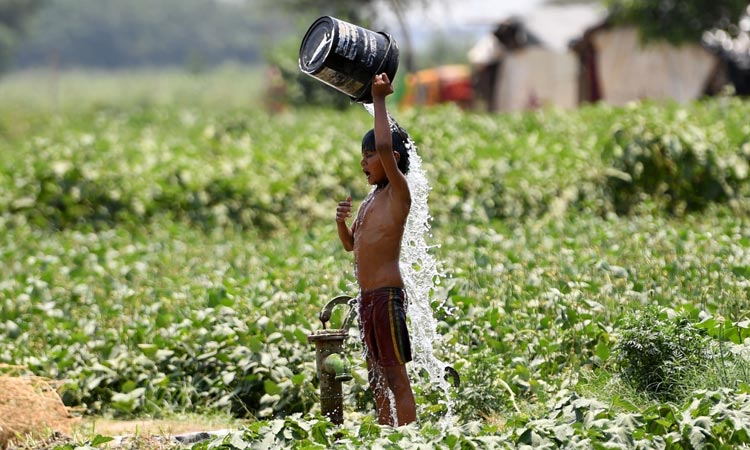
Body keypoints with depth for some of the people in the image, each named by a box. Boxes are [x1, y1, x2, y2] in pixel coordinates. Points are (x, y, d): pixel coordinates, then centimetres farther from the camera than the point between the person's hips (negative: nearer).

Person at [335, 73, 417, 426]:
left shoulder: (398, 191, -8)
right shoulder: (371, 199, 18)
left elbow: (385, 147, -24)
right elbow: (351, 244, 27)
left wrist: (379, 99, -15)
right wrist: (342, 221, 6)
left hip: (387, 294, -9)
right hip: (367, 296, 9)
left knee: (396, 375, -9)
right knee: (377, 378, 11)